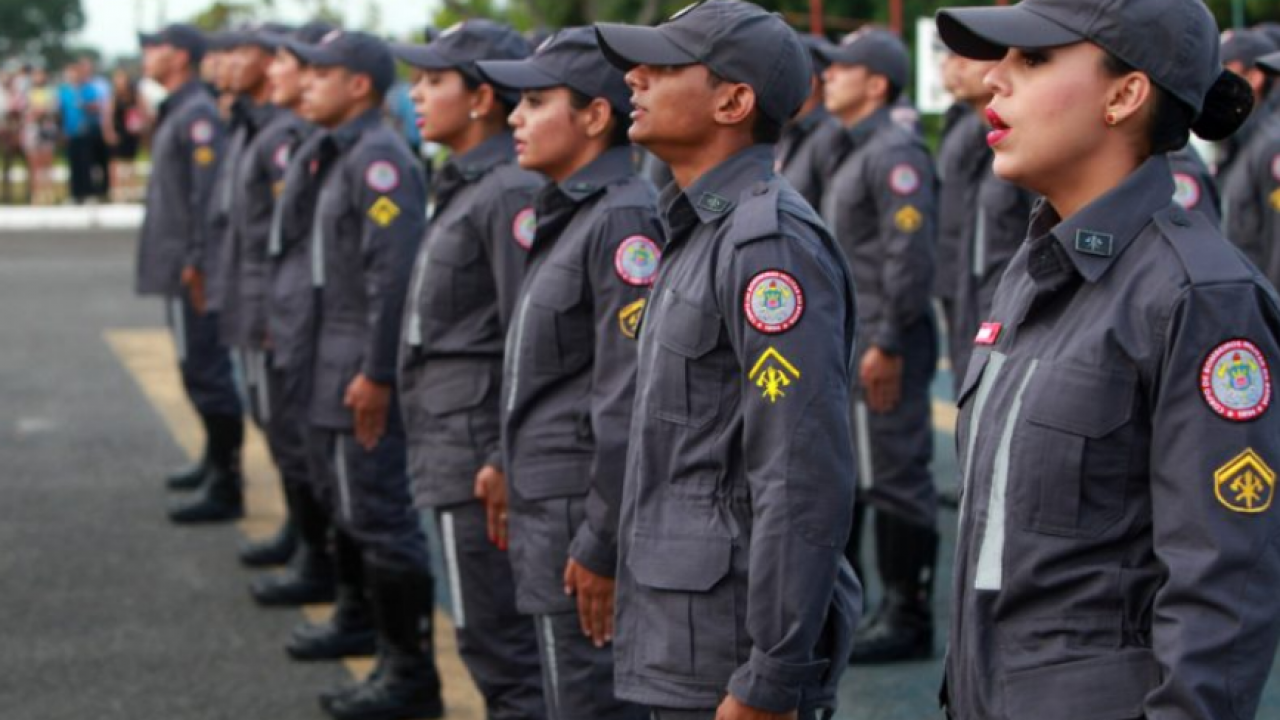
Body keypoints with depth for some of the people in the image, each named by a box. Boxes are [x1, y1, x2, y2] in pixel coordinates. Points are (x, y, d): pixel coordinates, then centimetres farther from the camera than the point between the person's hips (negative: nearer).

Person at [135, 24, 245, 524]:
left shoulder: (198, 114, -16)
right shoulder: (175, 112, 15)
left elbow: (207, 194, -21)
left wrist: (197, 263, -22)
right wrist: (186, 262, 19)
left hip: (192, 270, -10)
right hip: (177, 265, 10)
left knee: (205, 371, -9)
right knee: (199, 369, 19)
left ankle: (225, 489, -6)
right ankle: (215, 462, 32)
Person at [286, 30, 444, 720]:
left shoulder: (379, 158, -15)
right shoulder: (338, 156, 16)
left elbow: (394, 273, -22)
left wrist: (375, 375, -23)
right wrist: (333, 367, 19)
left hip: (365, 377, -10)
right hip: (337, 371, 10)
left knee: (379, 520, -5)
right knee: (360, 518, 14)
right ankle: (396, 662, 22)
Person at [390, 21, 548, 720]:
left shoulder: (510, 194, -16)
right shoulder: (464, 188, 15)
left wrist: (509, 464, -21)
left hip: (481, 459, -10)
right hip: (452, 453, 10)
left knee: (497, 639, -4)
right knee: (493, 637, 16)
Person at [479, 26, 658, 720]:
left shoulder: (624, 221, -18)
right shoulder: (569, 215, 13)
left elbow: (631, 402, -22)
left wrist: (601, 549, -21)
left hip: (588, 525, -10)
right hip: (551, 519, 10)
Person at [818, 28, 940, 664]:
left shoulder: (895, 154, -15)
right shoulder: (853, 153, 16)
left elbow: (911, 257, -21)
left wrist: (888, 344, -21)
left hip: (882, 348, -10)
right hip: (848, 344, 10)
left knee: (895, 480, -3)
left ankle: (907, 619, 5)